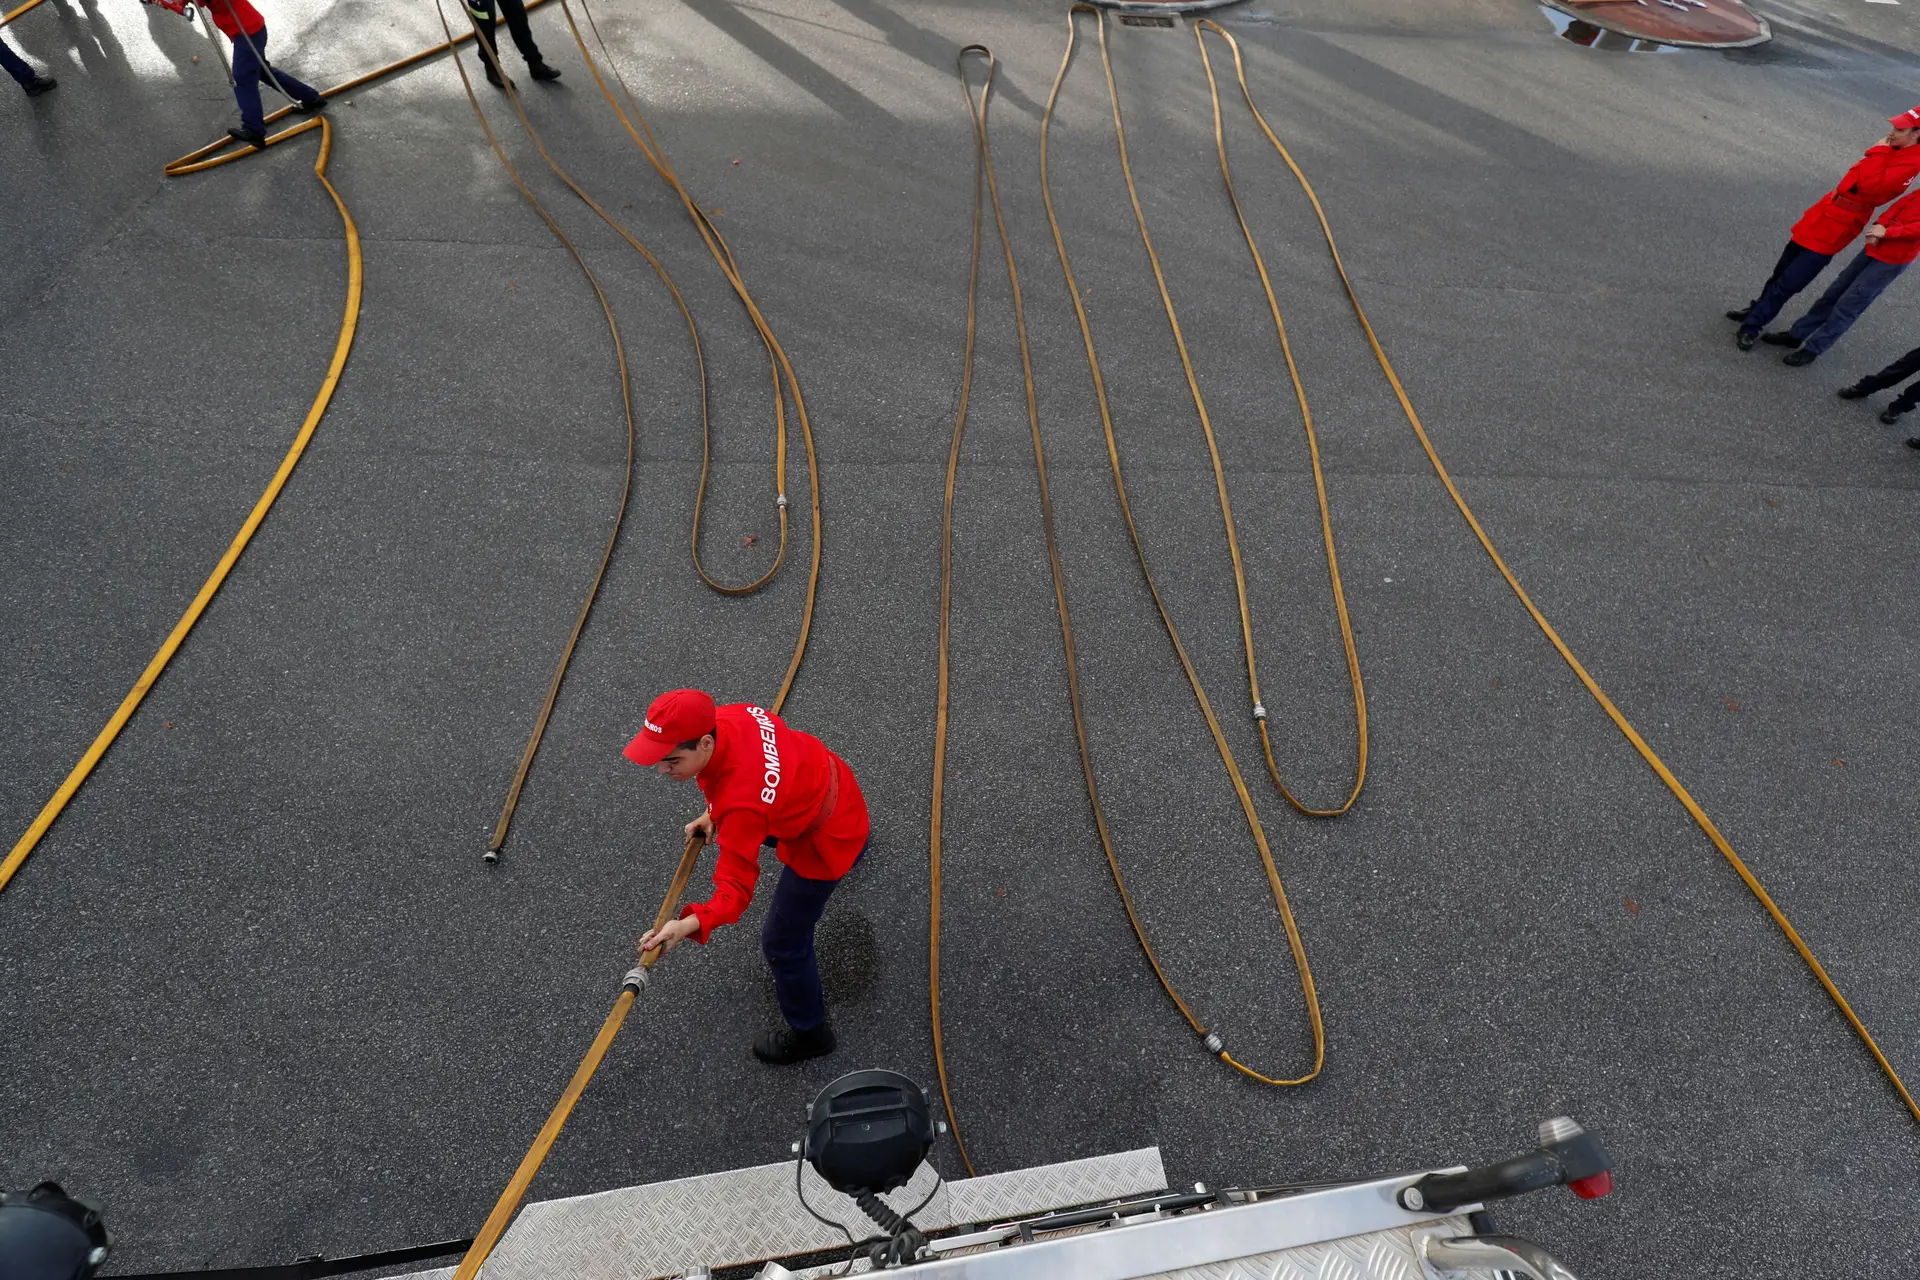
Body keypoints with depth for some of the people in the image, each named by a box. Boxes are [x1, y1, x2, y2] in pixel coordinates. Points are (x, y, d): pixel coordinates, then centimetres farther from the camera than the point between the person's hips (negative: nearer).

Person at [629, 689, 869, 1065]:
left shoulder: (742, 803, -43)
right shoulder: (727, 716, -21)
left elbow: (736, 885, -40)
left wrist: (690, 925, -56)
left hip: (826, 840, -9)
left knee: (782, 943, 4)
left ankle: (809, 1033, 32)